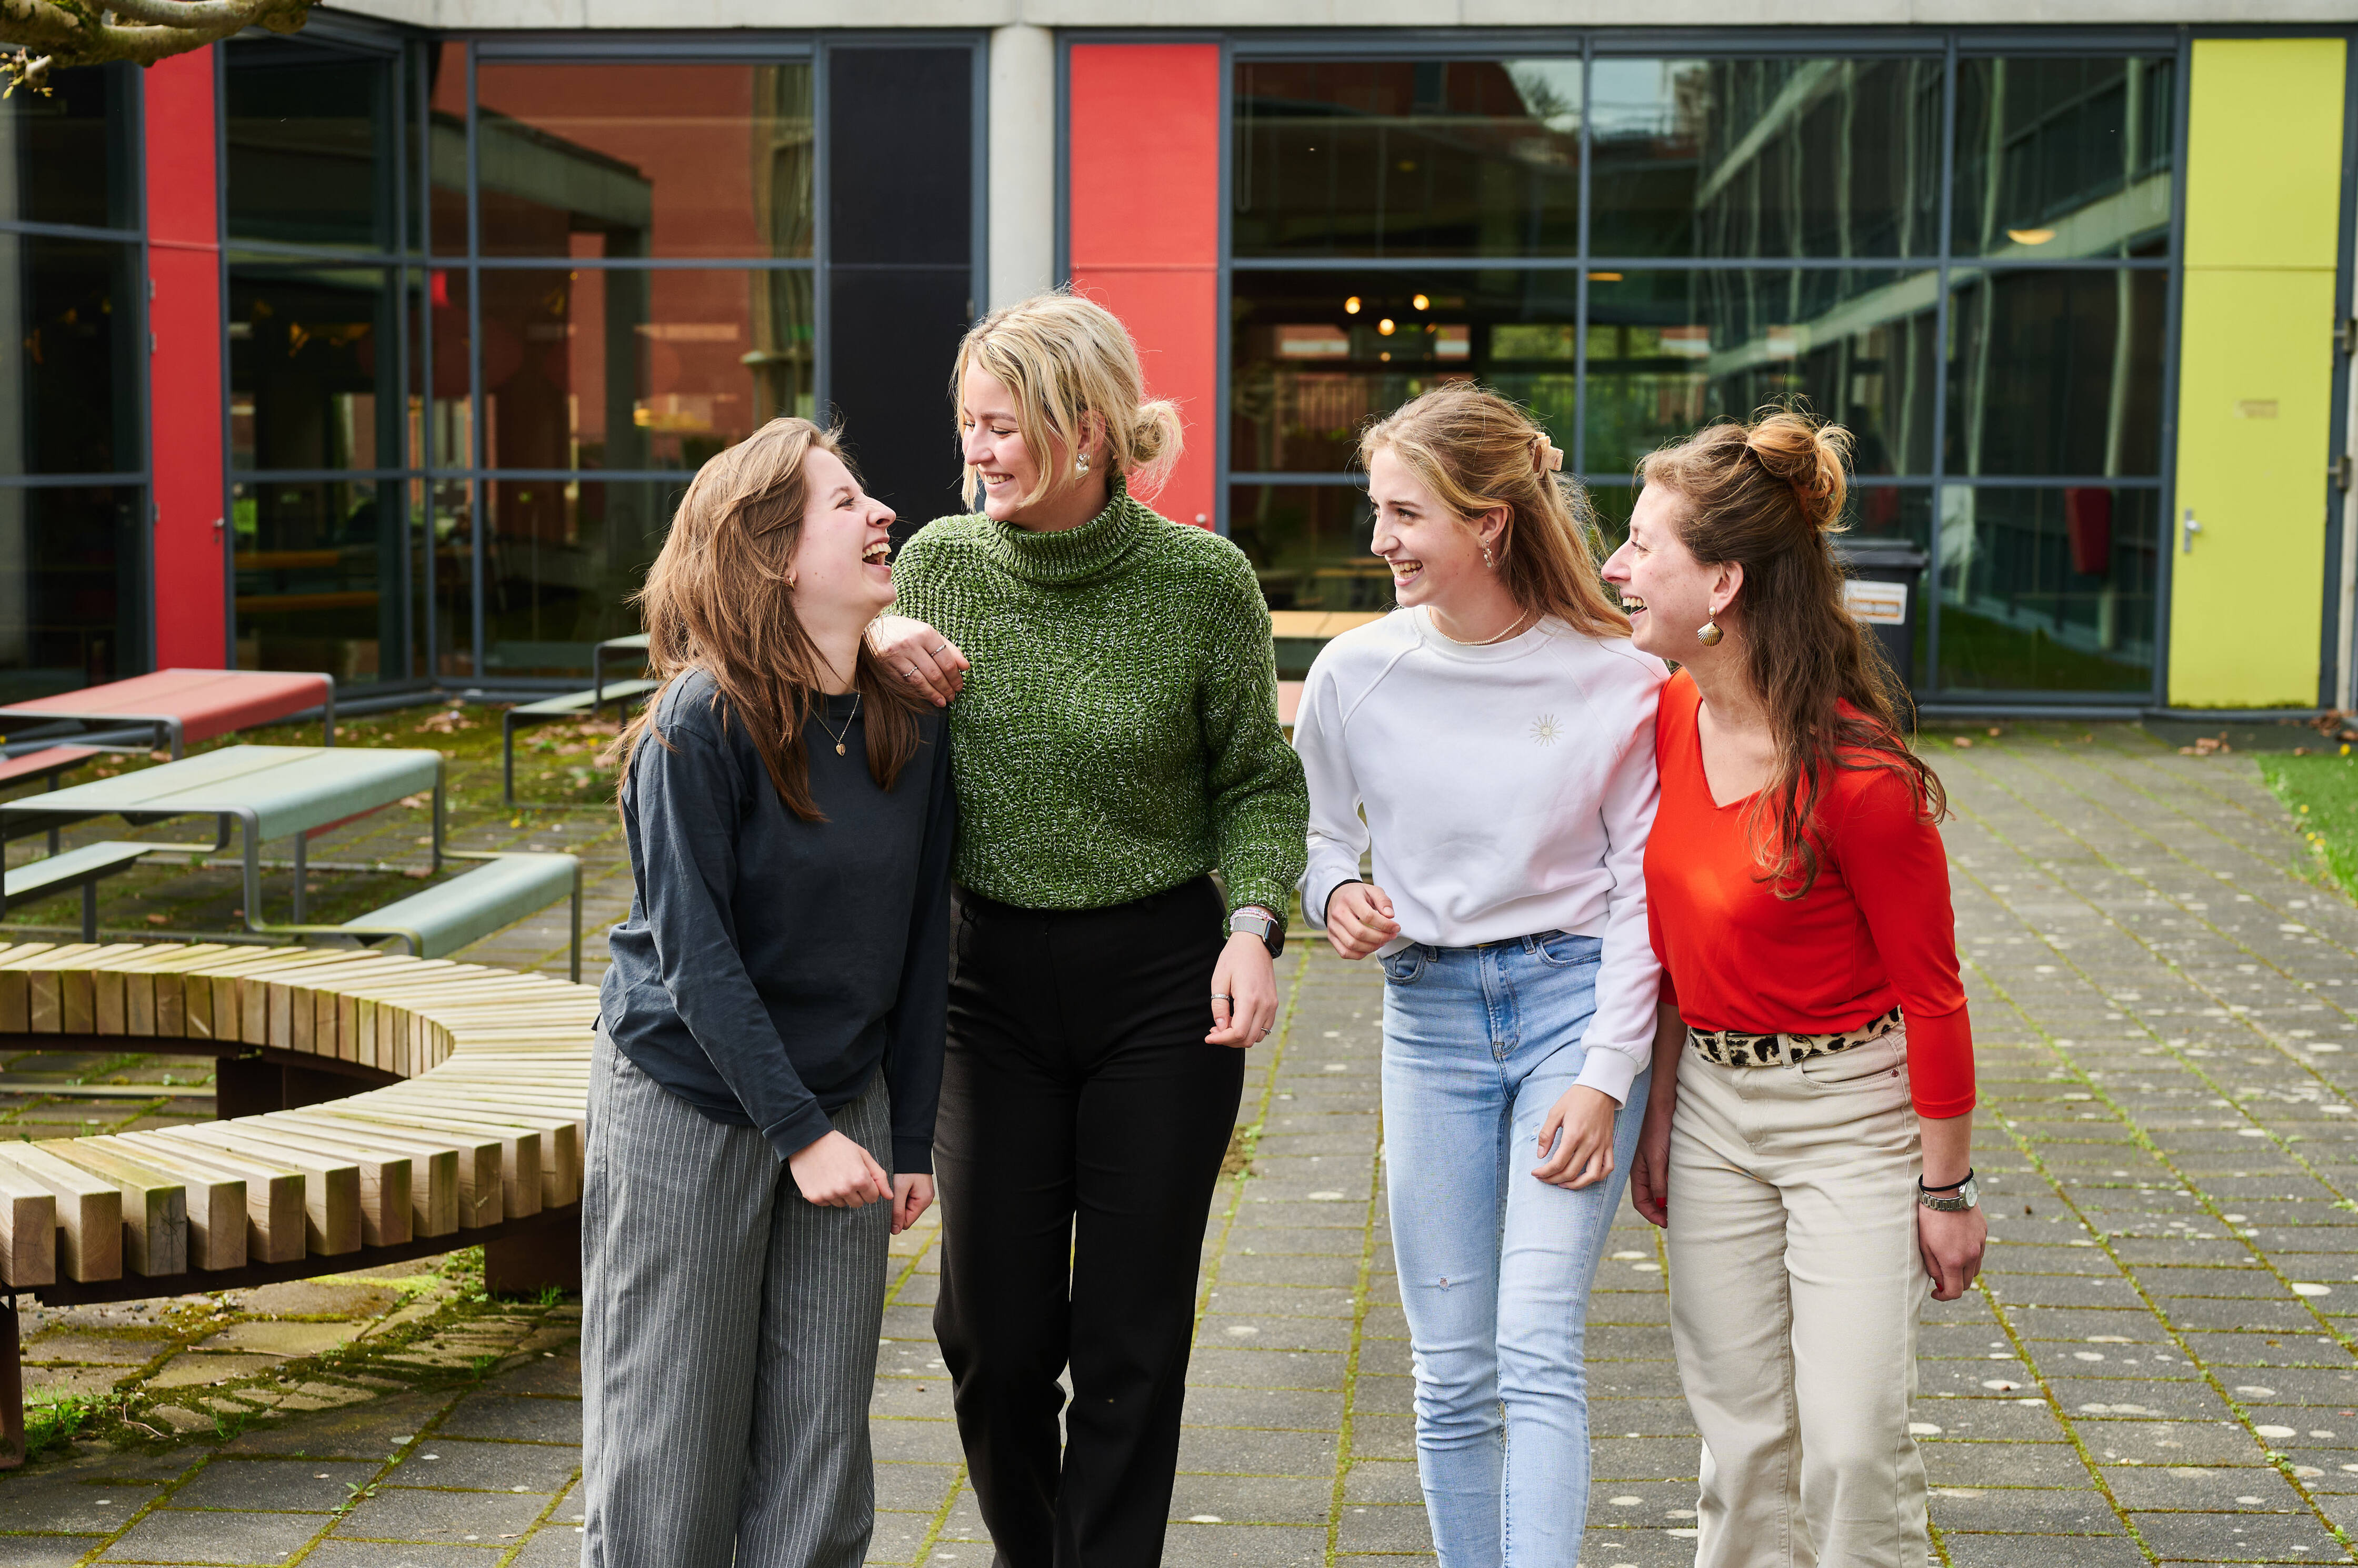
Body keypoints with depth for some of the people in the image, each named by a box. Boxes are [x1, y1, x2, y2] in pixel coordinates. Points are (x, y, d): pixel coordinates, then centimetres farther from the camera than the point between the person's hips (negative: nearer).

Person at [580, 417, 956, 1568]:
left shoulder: (911, 721, -2)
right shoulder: (702, 723, -17)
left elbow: (923, 936, 4)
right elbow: (695, 953, -17)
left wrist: (909, 1138, 5)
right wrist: (802, 1132, -18)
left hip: (845, 1096, 5)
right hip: (687, 1099, -5)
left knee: (820, 1444, 8)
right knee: (668, 1449, 5)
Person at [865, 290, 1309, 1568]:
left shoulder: (1202, 580, -9)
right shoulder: (939, 563, -2)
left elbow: (1257, 781, 1)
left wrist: (1252, 925, -14)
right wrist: (874, 647, -9)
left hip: (1162, 982, -2)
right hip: (990, 978, 2)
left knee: (1130, 1341, 3)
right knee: (993, 1331, 8)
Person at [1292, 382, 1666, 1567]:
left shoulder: (1615, 678, -7)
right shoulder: (1357, 673, -1)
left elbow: (1642, 889, -4)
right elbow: (1310, 829, 15)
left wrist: (1607, 1077, -10)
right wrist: (1334, 893, -8)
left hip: (1573, 1000, -3)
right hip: (1429, 1016, 3)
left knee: (1539, 1349, -13)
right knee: (1451, 1371, 6)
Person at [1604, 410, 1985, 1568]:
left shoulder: (1856, 775, -23)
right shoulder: (1666, 718, -3)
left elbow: (1931, 990, -15)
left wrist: (1946, 1189, -10)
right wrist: (1659, 1107, 10)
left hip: (1850, 1112, -6)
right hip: (1713, 1105, 6)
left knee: (1854, 1448, -6)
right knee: (1741, 1438, 11)